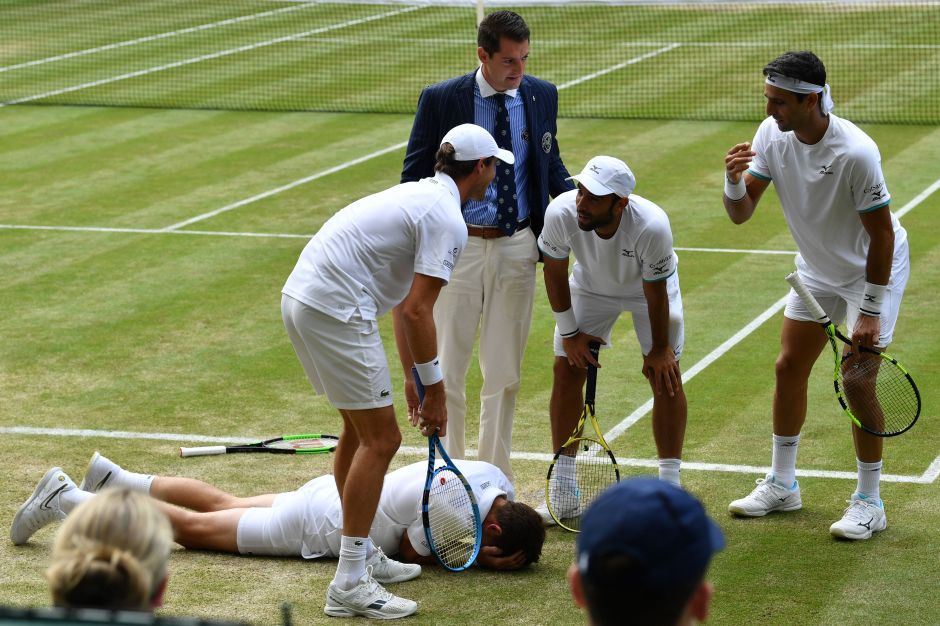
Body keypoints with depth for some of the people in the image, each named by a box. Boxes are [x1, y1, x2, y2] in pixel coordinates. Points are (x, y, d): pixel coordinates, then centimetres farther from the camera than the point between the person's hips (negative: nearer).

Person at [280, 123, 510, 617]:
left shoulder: (420, 195, 20)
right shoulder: (448, 221, -10)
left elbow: (403, 303, 24)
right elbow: (417, 311, -15)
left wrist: (412, 377, 24)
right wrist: (435, 389, -7)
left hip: (300, 296, 10)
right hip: (337, 312, -10)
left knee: (360, 428, 21)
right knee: (380, 440, -5)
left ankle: (360, 555, 32)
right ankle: (349, 586, -5)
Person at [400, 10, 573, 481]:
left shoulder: (541, 96, 2)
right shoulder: (440, 100, -8)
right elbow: (414, 177, -1)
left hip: (517, 247, 3)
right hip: (458, 246, -3)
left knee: (504, 371, 12)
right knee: (448, 370, 5)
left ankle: (496, 475, 23)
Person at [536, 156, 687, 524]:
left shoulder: (652, 226, -41)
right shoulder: (560, 213, -35)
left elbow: (655, 293, -25)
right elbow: (554, 273, -15)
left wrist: (659, 348, -13)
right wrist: (569, 332, -9)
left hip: (647, 288, -2)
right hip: (590, 284, 2)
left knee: (666, 376, -10)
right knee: (566, 370, -5)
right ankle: (562, 494, 2)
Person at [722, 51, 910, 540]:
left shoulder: (855, 153, -34)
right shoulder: (772, 135, -15)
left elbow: (882, 234, -25)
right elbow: (740, 214, -11)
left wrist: (870, 311, -23)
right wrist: (734, 181, -33)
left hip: (872, 268, -6)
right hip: (817, 269, 7)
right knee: (789, 367, 7)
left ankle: (869, 503, 4)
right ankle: (782, 485, 23)